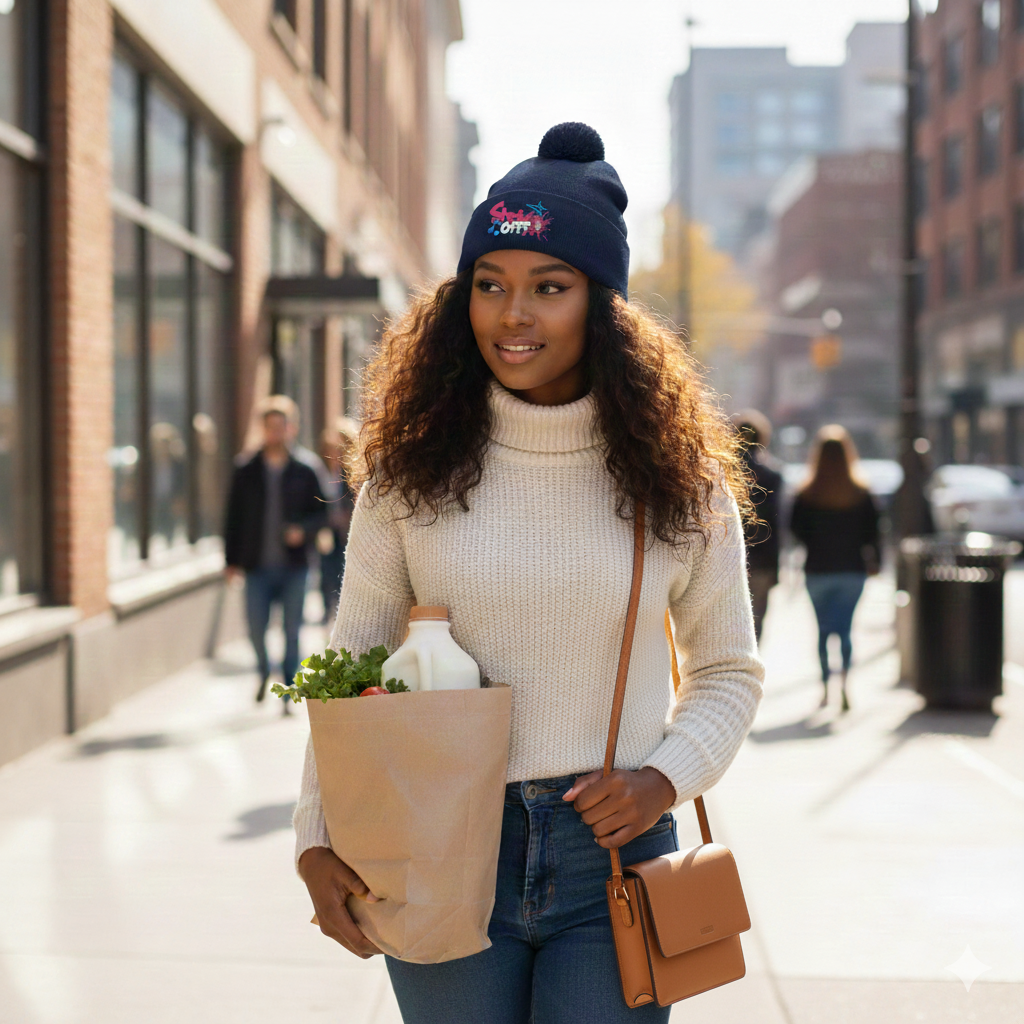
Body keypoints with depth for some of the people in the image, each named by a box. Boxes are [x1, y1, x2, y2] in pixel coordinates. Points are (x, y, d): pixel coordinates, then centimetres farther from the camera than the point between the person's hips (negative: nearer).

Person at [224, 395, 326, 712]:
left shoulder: (304, 472, 2)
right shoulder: (245, 470, 4)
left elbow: (320, 511, 8)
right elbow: (234, 516, 6)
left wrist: (303, 530, -13)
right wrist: (232, 559, 3)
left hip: (294, 566, 0)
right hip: (257, 566, 1)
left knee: (292, 630, 1)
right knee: (256, 626, 0)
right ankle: (264, 672, 30)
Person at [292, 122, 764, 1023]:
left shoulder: (677, 482, -1)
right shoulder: (411, 472, -1)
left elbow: (729, 670, 9)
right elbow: (350, 669, 3)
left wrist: (666, 777, -8)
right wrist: (319, 840, -5)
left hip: (612, 853, 0)